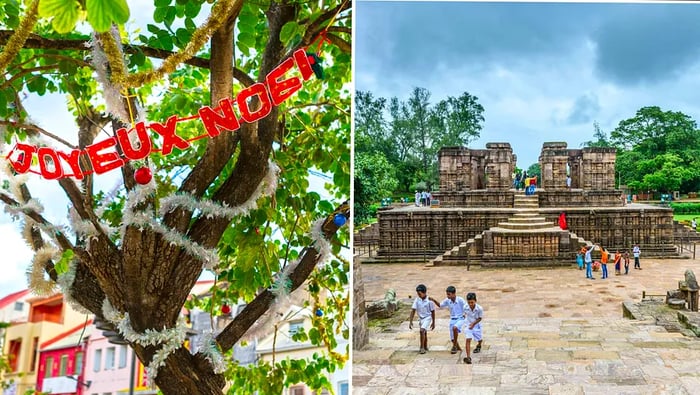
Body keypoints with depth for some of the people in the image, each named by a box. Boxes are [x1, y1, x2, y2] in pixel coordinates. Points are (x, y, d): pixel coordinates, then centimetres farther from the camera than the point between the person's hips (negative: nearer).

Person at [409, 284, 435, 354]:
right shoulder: (417, 300, -8)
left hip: (427, 318, -5)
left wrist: (433, 323, -2)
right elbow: (413, 310, -6)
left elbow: (433, 311, -7)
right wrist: (410, 321, -11)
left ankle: (422, 347, -15)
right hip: (420, 318, 5)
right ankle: (425, 347, 35)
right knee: (424, 333, 17)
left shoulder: (429, 300, -17)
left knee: (422, 331, -23)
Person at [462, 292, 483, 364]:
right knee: (468, 340, -17)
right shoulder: (465, 307, -19)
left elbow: (480, 318, -14)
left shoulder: (479, 309, -26)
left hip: (476, 326, 0)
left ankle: (478, 346, 60)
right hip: (468, 325, 0)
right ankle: (468, 357, -18)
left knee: (479, 339, 23)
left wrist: (473, 323, -22)